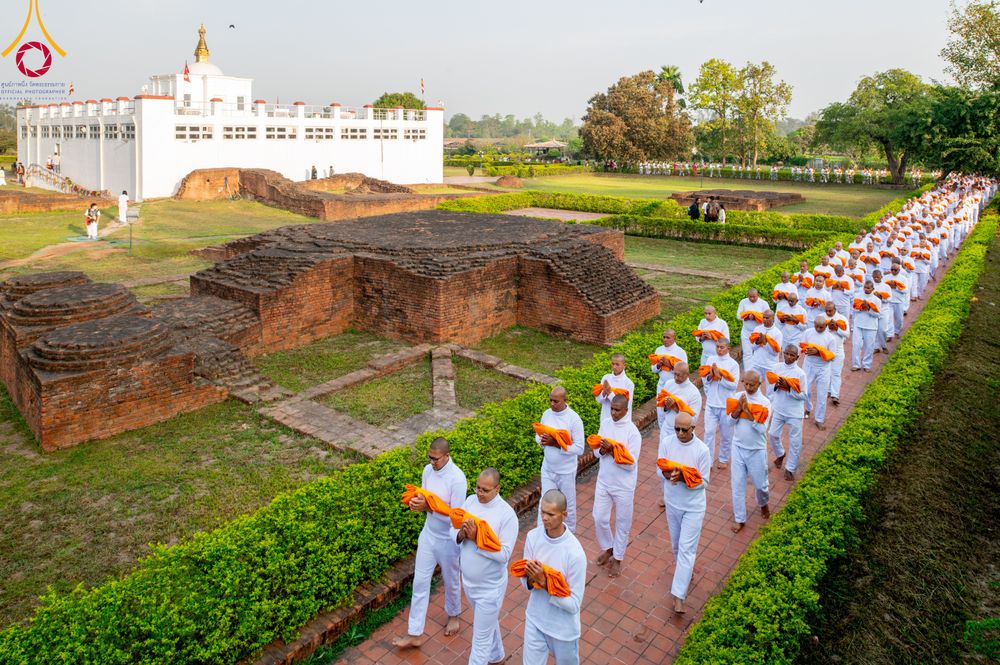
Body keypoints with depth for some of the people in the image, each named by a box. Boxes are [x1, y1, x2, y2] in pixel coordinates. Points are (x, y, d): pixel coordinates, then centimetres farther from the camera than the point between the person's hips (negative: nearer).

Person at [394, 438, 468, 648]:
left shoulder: (457, 479, -28)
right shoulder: (428, 470, -8)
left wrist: (427, 507, -29)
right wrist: (417, 502, -17)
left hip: (448, 539, -5)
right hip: (428, 534, 5)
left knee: (451, 581, 19)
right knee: (420, 582, 11)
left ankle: (453, 615, 48)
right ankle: (415, 634, 23)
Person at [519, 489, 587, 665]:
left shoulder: (575, 553, -29)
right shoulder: (532, 536, -14)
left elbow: (574, 604, -22)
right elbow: (525, 580, -3)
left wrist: (544, 582, -31)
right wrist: (530, 579, -26)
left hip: (563, 628, -3)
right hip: (534, 620, 3)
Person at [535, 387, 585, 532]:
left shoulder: (574, 419, -20)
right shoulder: (546, 414, -4)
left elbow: (579, 449, -20)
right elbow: (538, 435, 9)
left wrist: (556, 444, -27)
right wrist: (542, 440, -16)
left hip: (566, 471, -3)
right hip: (547, 469, 3)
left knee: (568, 505, 17)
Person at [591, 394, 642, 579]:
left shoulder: (633, 432, -20)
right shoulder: (605, 423, -3)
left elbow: (631, 464, -20)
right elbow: (596, 451, 4)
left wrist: (611, 451, -28)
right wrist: (602, 450, -19)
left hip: (623, 485, -4)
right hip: (604, 481, 5)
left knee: (622, 523, 12)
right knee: (599, 518, 12)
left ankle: (618, 558, 31)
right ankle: (608, 548, 38)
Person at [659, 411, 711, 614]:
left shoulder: (702, 450, -19)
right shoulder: (667, 442, -10)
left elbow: (703, 482, -13)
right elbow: (661, 469, -3)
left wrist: (683, 477, -30)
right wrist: (669, 474, -26)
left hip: (693, 506, -4)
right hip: (672, 502, 4)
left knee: (686, 549, -4)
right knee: (676, 544, 20)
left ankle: (678, 596, -1)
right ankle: (684, 571, 47)